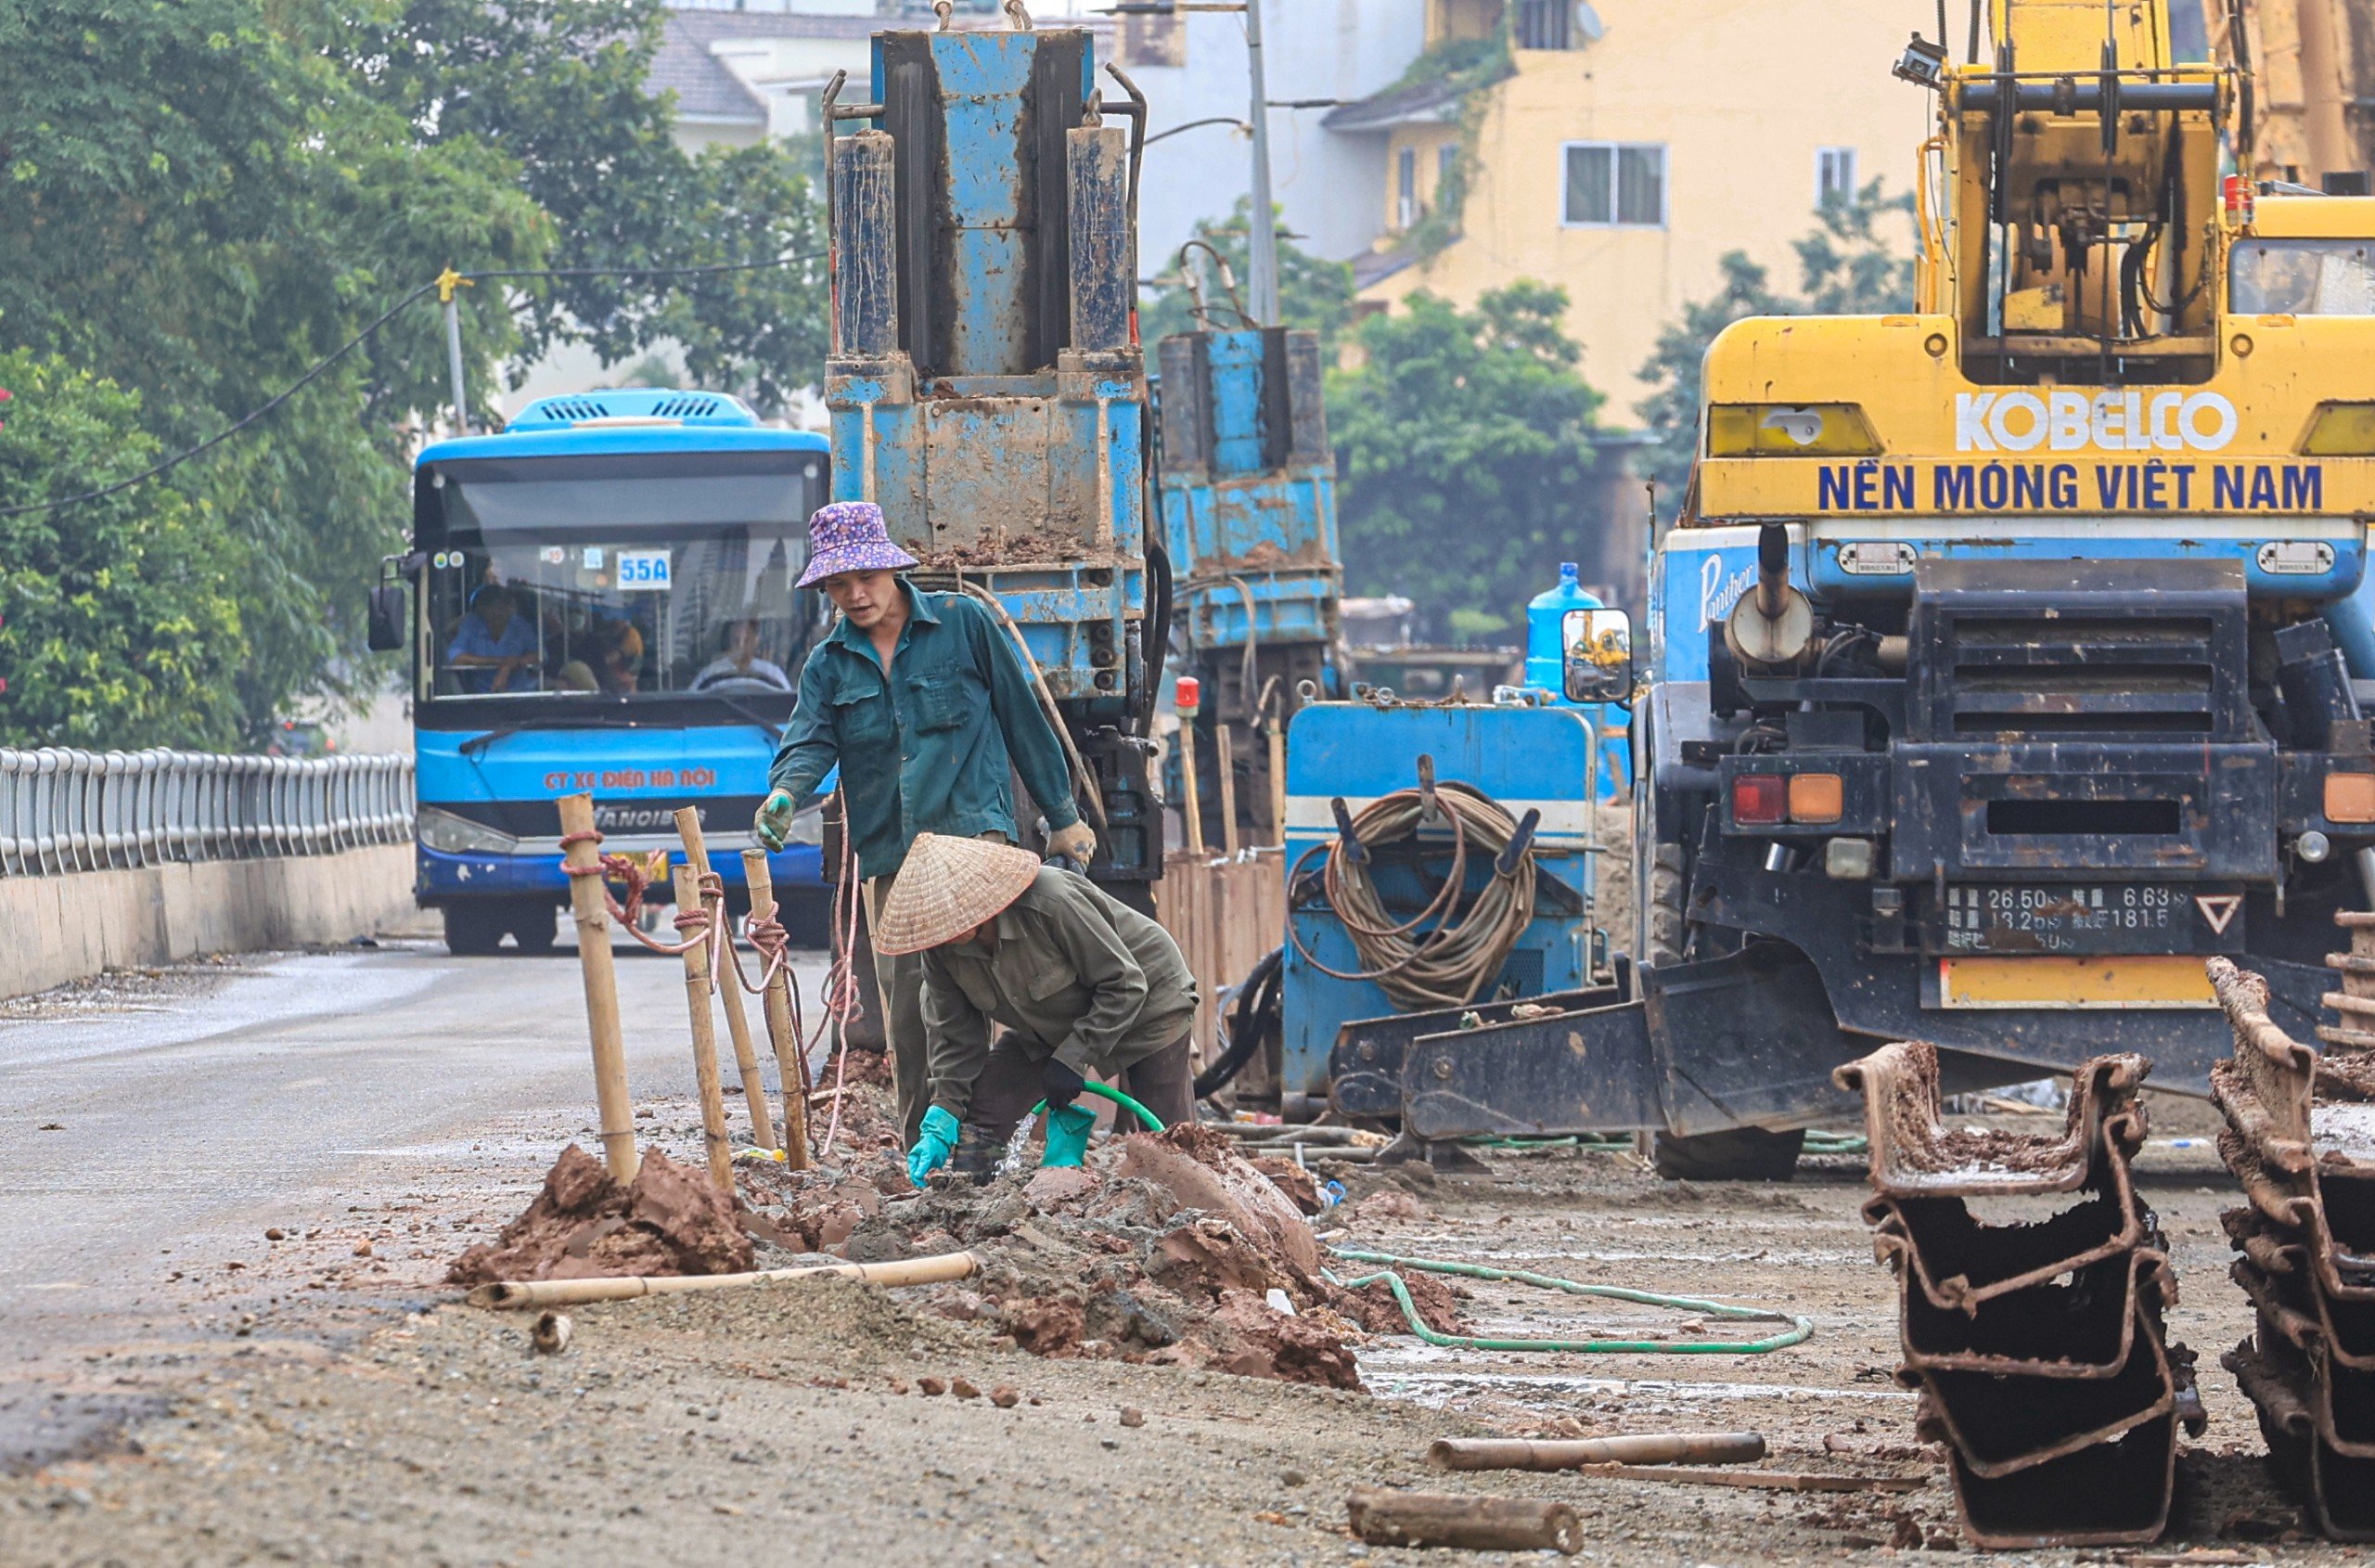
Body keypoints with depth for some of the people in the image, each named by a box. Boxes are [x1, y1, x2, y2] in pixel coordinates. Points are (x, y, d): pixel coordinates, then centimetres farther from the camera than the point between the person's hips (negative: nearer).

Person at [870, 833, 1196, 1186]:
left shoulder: (1050, 902, -37)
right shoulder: (941, 947, -17)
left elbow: (1124, 984, -28)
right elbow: (952, 1034, -6)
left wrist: (1072, 1058, -30)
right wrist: (942, 1123, -13)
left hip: (1145, 1003, -6)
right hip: (1045, 1029, 6)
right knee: (980, 1114, -9)